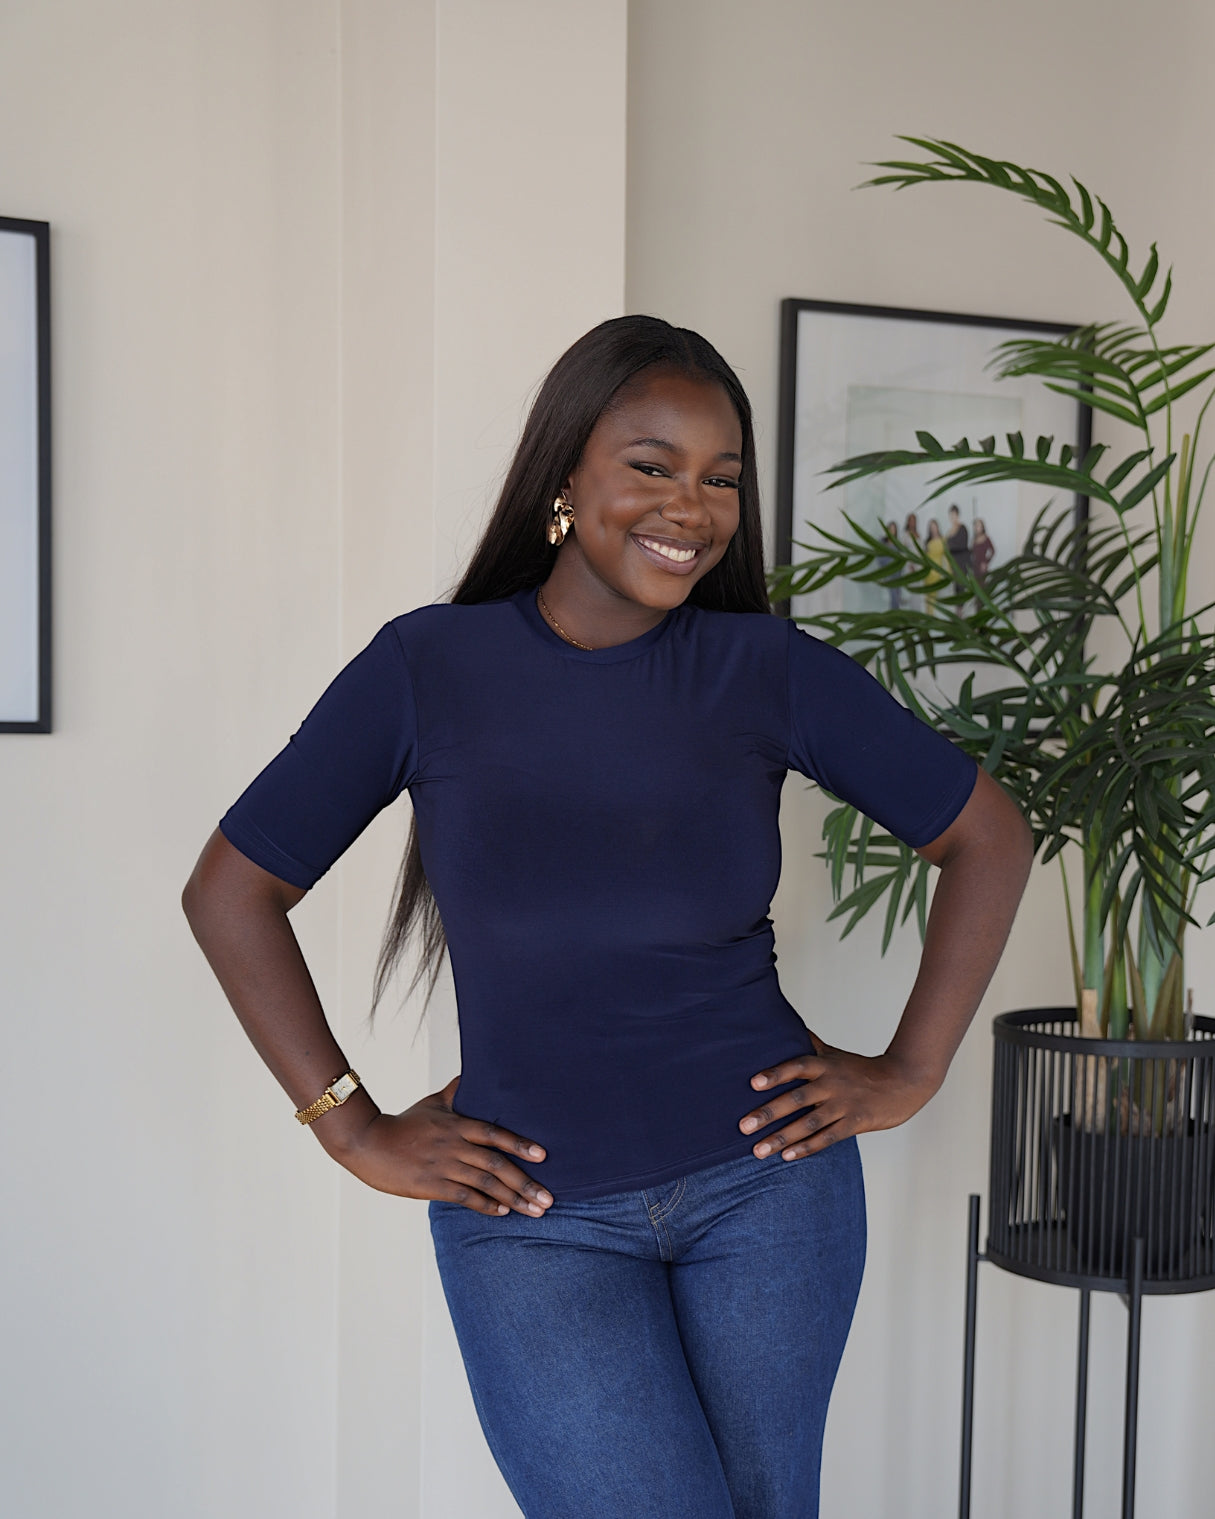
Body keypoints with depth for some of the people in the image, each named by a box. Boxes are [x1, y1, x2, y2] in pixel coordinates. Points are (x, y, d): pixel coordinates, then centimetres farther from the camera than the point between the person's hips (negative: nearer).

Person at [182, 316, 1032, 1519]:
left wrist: (910, 1074, 3)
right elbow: (230, 891, 0)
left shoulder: (766, 669, -4)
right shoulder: (430, 668, -6)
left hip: (767, 1178, 2)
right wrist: (356, 1132, -3)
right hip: (534, 1216, -1)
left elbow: (986, 839, 6)